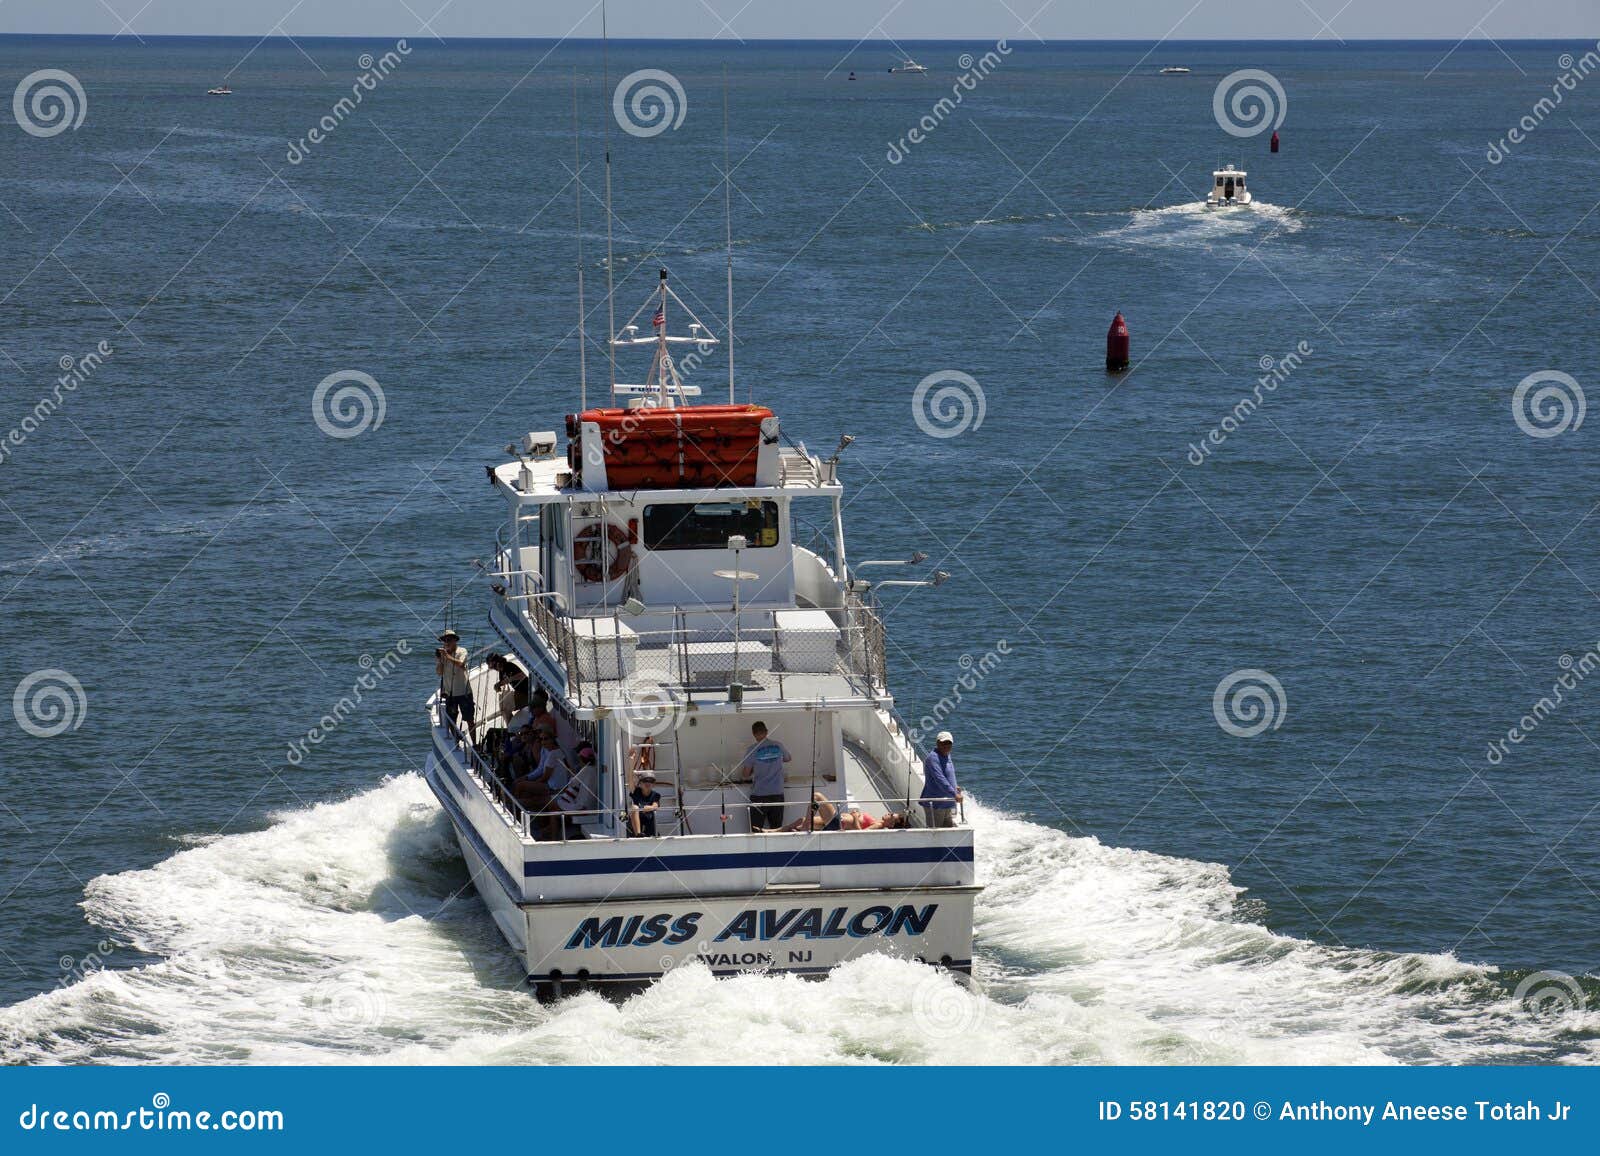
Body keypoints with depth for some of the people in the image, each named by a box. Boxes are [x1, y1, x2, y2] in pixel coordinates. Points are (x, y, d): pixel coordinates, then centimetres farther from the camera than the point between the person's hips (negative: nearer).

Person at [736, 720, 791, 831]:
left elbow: (747, 772, -3)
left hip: (759, 794, -3)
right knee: (777, 829, 9)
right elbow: (787, 758, 24)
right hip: (777, 794, 3)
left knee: (756, 830, 3)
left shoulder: (753, 749, -7)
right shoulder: (778, 746, 3)